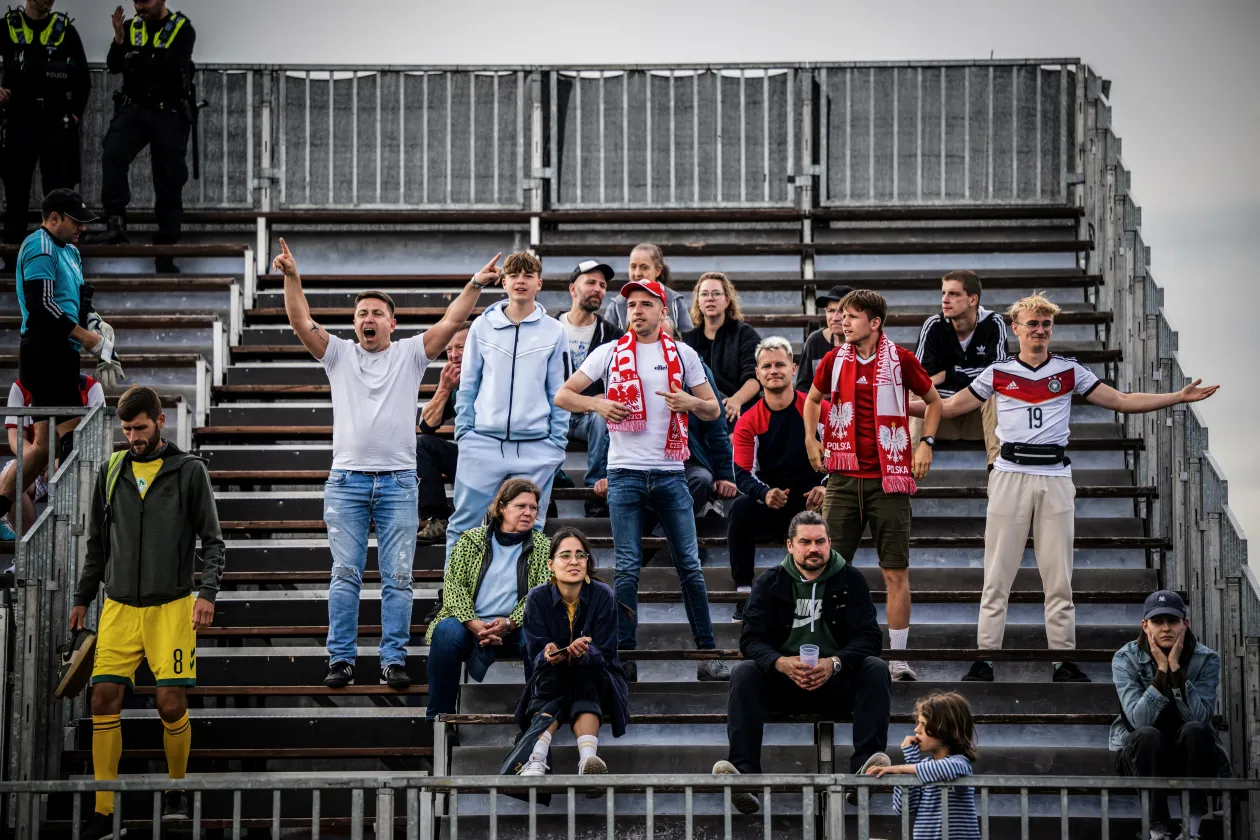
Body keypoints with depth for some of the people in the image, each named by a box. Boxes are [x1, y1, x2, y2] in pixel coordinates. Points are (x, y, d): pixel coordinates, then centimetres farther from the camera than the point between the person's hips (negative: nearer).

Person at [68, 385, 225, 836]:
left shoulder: (189, 470, 1)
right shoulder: (110, 472, 10)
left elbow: (212, 540, 1)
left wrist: (207, 592, -11)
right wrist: (81, 599, 18)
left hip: (171, 607, -3)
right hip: (119, 608, 3)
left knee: (171, 703, -8)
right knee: (104, 698, -7)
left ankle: (176, 789, 17)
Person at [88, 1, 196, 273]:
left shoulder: (182, 29, -4)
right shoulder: (131, 27, 8)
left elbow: (175, 66, -17)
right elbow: (114, 66, -1)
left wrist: (141, 58, -16)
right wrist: (119, 41, -16)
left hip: (170, 115, -2)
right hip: (133, 108, 2)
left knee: (169, 182, 3)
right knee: (112, 154, -26)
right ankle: (116, 224, -30)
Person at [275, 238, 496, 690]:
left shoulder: (410, 354, 7)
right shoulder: (339, 353, 8)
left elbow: (450, 322, -3)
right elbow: (302, 323, -4)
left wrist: (475, 285, -14)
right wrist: (292, 277, -16)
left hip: (399, 481, 0)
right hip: (347, 480, 0)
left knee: (398, 577, 0)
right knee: (345, 575, 0)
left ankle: (394, 660, 4)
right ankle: (341, 660, 4)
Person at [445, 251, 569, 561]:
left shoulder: (554, 331, 6)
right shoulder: (482, 326, 6)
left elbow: (558, 392, 8)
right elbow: (468, 384, 10)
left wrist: (558, 443, 3)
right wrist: (463, 431, 3)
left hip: (536, 449, 0)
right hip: (483, 443, 0)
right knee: (465, 526, -1)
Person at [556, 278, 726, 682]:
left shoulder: (683, 354, 8)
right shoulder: (610, 353, 5)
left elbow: (714, 410, 12)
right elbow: (563, 396, 6)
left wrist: (690, 402, -10)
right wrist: (597, 404, -12)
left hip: (670, 472, 1)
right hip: (625, 471, -1)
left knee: (689, 565, 1)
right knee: (627, 569, -2)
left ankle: (708, 654, 6)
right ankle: (625, 657, 2)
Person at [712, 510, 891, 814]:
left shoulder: (850, 580, 1)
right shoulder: (769, 583, 3)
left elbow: (869, 637, -7)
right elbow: (752, 639, -7)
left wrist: (835, 663, -28)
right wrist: (781, 663, -30)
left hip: (838, 681, 0)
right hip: (784, 682, 0)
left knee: (876, 669, -28)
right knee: (744, 673, -28)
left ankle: (866, 763, -42)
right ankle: (743, 771, -44)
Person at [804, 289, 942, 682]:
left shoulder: (900, 360, -3)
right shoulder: (834, 360, 5)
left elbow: (933, 401, 11)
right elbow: (813, 399, 23)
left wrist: (926, 443, -1)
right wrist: (811, 439, 11)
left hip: (888, 479, -2)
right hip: (843, 476, 2)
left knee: (896, 571, -1)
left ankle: (897, 658, 6)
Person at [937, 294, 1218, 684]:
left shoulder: (1070, 371, 9)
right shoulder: (998, 372, 8)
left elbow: (1122, 401, 11)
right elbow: (952, 406, 13)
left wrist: (1179, 396, 4)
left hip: (1055, 477, 1)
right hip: (1010, 476, -1)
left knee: (1059, 575, 2)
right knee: (997, 574, -2)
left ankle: (1064, 661, 7)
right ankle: (984, 659, 1)